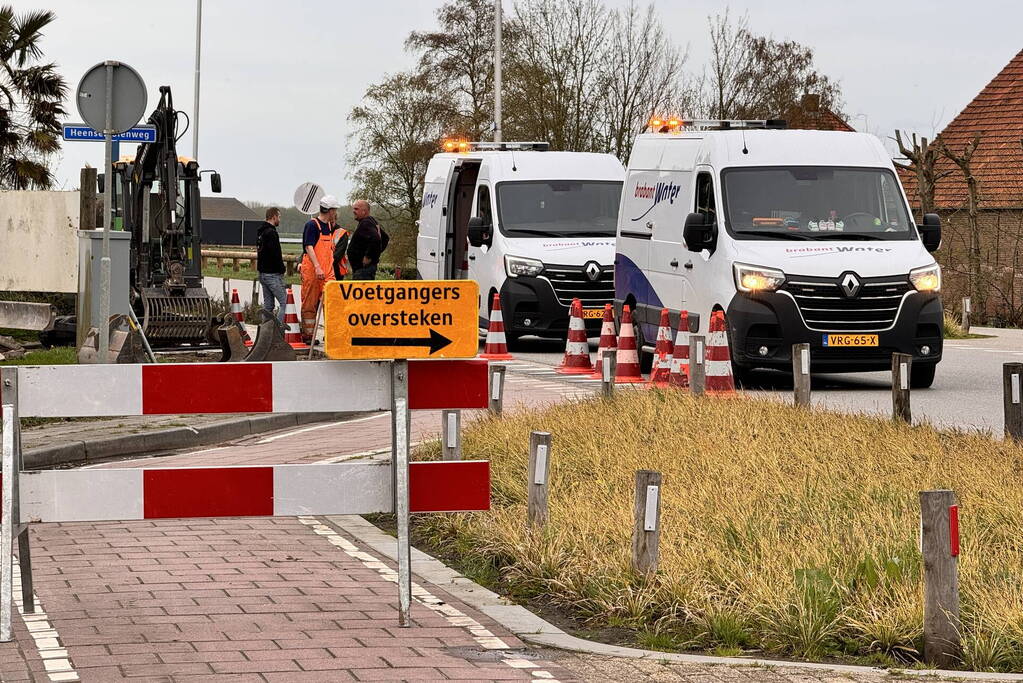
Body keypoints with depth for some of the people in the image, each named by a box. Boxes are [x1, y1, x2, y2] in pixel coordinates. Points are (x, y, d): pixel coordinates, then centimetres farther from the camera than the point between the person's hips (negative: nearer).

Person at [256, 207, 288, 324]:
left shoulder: (260, 232, 15)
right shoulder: (271, 232, -16)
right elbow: (275, 254, -21)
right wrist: (282, 269, -10)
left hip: (262, 273, 10)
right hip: (273, 274, -10)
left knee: (268, 305, 12)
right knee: (284, 302, -9)